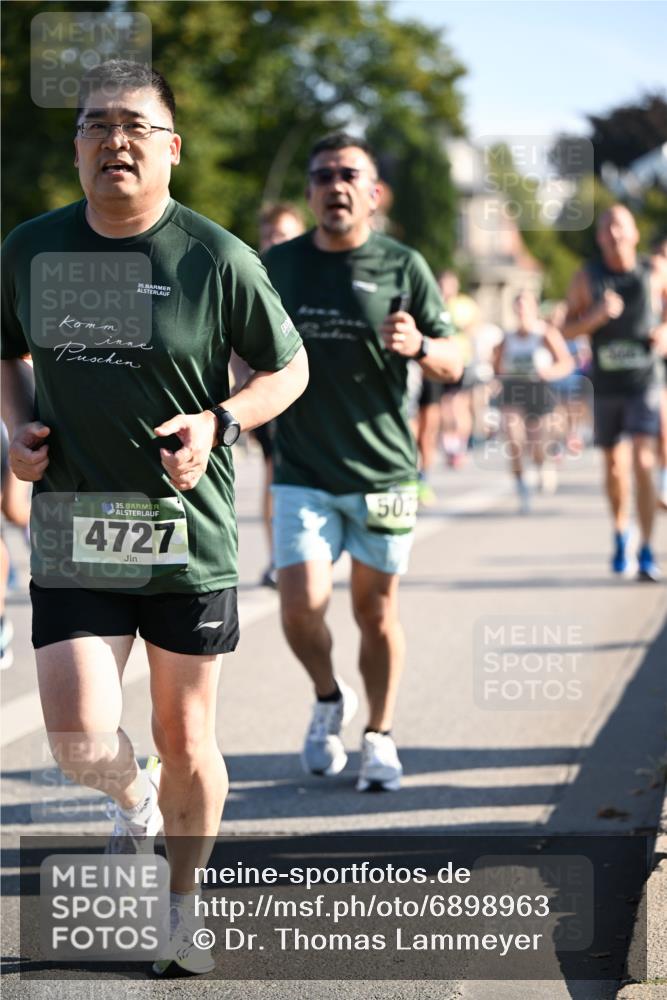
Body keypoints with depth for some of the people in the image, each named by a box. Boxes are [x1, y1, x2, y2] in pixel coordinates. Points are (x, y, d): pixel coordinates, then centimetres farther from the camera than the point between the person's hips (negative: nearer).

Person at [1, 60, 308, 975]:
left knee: (185, 743, 8)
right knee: (80, 743, -11)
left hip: (190, 536, -1)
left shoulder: (217, 258, -7)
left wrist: (218, 423, -12)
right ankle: (134, 799, 27)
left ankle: (184, 906, 33)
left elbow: (290, 368, 5)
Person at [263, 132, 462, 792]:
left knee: (376, 609, 6)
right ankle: (328, 699, 19)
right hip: (302, 472, 1)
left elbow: (453, 367, 0)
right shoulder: (278, 266, 4)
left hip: (383, 471, -1)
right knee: (302, 606, -10)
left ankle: (379, 737, 23)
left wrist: (419, 347, -20)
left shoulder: (403, 267, -1)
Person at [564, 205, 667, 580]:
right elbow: (569, 329, -1)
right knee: (615, 467, 12)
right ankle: (621, 535, 35)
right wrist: (597, 315, -20)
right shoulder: (586, 278, -1)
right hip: (606, 385, 2)